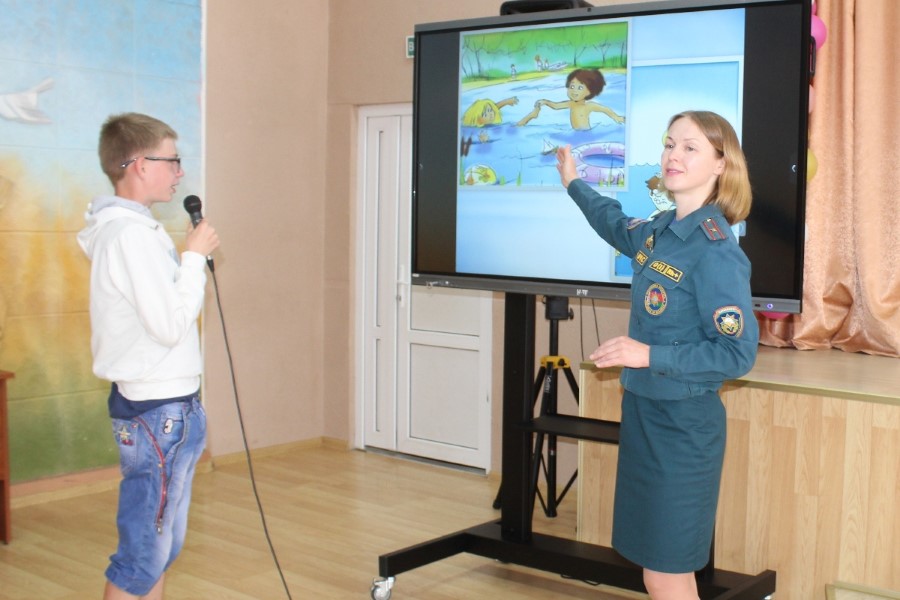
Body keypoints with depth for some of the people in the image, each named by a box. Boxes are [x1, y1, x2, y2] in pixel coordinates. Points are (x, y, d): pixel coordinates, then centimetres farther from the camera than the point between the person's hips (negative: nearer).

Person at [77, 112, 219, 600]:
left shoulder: (130, 228, 12)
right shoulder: (130, 234, -19)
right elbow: (170, 326, -21)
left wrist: (189, 258, 6)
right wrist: (194, 258, -13)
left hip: (167, 406, 10)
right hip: (156, 413, -10)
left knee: (162, 544, 17)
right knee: (142, 556, -1)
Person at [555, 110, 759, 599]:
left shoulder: (716, 250, -18)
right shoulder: (659, 231, 6)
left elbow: (736, 354, -20)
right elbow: (619, 228, 31)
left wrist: (649, 355, -24)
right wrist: (574, 184, 41)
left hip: (684, 425, -8)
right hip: (643, 412, 8)